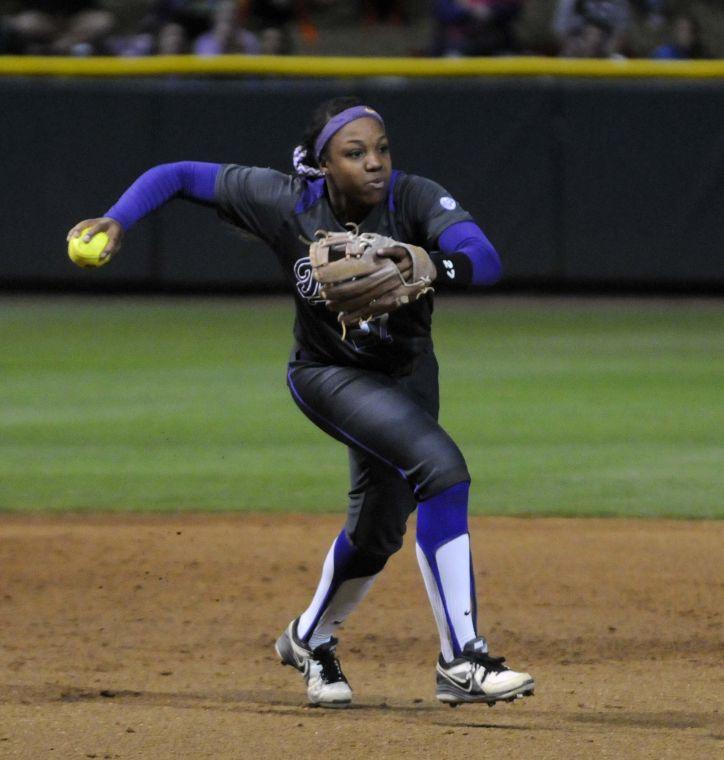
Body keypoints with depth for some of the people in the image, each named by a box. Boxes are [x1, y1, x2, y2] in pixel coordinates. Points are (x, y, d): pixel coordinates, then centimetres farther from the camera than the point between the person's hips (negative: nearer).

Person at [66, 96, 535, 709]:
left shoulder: (417, 200, -25)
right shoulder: (285, 202, -24)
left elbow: (487, 260, -41)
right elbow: (178, 175, -15)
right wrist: (117, 221, -29)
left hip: (407, 372, 4)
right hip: (329, 375, -3)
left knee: (378, 529, 17)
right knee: (439, 465, -27)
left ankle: (311, 638, 48)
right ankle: (462, 661, -27)